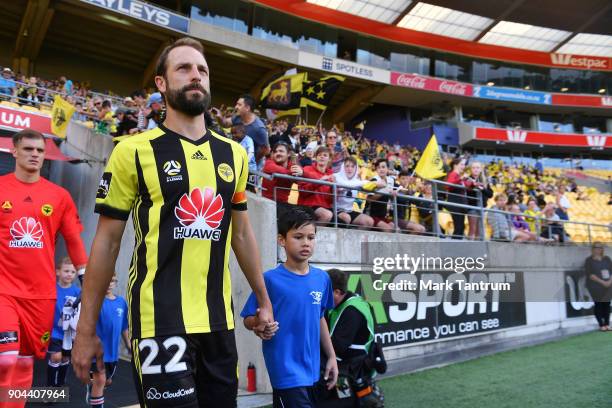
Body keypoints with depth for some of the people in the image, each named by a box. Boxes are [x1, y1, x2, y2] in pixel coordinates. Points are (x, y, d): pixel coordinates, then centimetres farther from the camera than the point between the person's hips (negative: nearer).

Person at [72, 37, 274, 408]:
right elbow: (107, 241, -1)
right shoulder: (134, 151, -4)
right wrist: (87, 329, 0)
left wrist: (264, 300, 17)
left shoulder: (234, 153, 8)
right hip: (160, 320, -4)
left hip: (218, 319, 5)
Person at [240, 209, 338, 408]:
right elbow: (248, 319, -7)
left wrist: (331, 356, 16)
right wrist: (259, 324, -28)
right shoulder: (271, 279, -12)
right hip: (286, 371, -5)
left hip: (312, 369, 6)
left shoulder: (322, 278, 3)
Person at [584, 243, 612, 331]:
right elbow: (590, 274, -10)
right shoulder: (589, 260, -3)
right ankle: (601, 325, 3)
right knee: (598, 305, -3)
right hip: (595, 287, -4)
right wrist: (602, 282, -16)